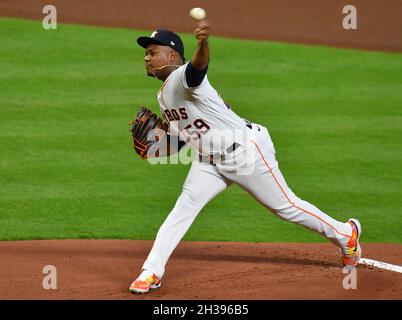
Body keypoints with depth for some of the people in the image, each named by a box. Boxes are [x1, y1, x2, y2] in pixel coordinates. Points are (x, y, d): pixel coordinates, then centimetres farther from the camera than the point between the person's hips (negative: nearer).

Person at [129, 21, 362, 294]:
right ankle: (152, 271, -13)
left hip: (245, 151, -8)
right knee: (185, 206, -10)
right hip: (209, 160, 8)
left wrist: (203, 43, -71)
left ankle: (346, 233, 24)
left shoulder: (183, 77, -21)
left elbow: (198, 66, -47)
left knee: (286, 206, 3)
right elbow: (177, 143, 17)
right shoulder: (164, 96, 10)